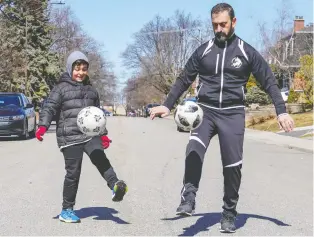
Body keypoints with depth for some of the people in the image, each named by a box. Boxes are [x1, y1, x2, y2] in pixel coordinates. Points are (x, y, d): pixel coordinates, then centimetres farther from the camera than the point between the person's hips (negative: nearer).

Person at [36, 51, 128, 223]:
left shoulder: (91, 90, 19)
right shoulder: (62, 88, 1)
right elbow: (49, 108, -7)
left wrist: (103, 134, 22)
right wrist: (42, 126, -23)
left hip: (91, 135, 4)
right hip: (70, 137, -4)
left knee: (100, 159, -22)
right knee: (73, 173, -2)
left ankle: (115, 187, -39)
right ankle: (67, 210, 10)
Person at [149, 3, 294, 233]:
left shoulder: (247, 51, 2)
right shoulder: (203, 51, 7)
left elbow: (269, 82, 4)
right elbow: (184, 80, 14)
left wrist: (281, 111, -6)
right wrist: (167, 105, 5)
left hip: (233, 113, -1)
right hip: (205, 110, 1)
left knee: (232, 165, -2)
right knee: (194, 149, -28)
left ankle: (229, 213, 14)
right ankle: (188, 198, -24)